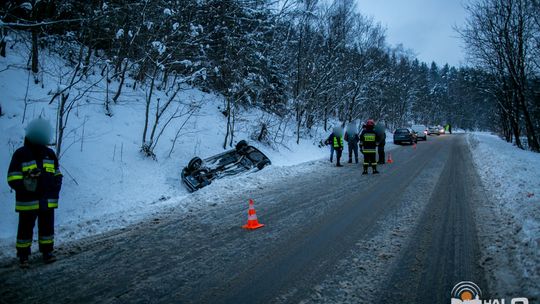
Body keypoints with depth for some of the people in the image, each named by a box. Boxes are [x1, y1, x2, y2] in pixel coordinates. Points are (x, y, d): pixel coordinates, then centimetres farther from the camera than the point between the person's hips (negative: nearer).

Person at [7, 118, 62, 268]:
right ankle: (23, 256, 21)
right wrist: (25, 184, -24)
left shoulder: (50, 153, 7)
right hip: (28, 201, -4)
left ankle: (47, 252, 27)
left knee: (47, 227, 13)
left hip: (47, 201, 4)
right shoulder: (20, 154, -7)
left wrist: (56, 185, 3)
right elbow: (12, 178, -9)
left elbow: (57, 173, 18)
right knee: (26, 229, 7)